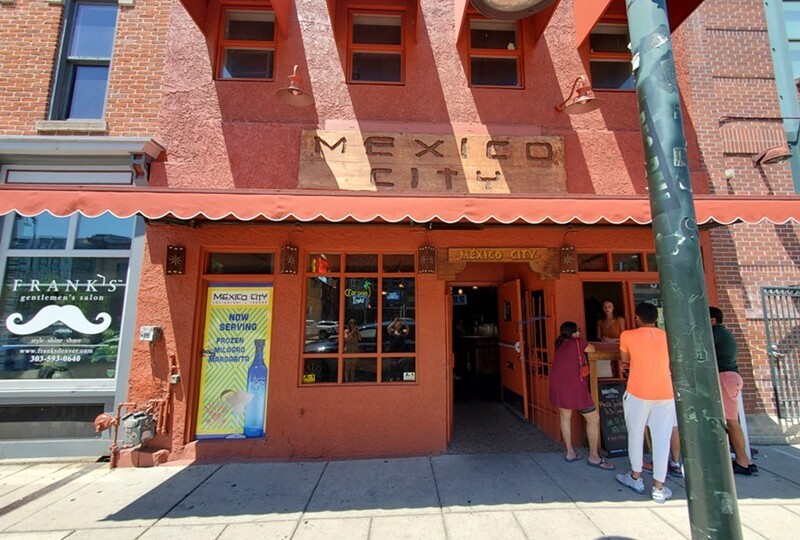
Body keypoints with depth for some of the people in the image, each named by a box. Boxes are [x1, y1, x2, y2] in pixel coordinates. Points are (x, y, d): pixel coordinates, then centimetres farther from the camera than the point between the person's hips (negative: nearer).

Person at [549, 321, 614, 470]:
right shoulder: (577, 342, -1)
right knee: (593, 419, 8)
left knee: (565, 417, 19)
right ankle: (593, 457, 16)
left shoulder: (560, 345, 15)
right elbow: (592, 349, 15)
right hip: (573, 385, -6)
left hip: (557, 384, 7)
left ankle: (570, 453, 26)